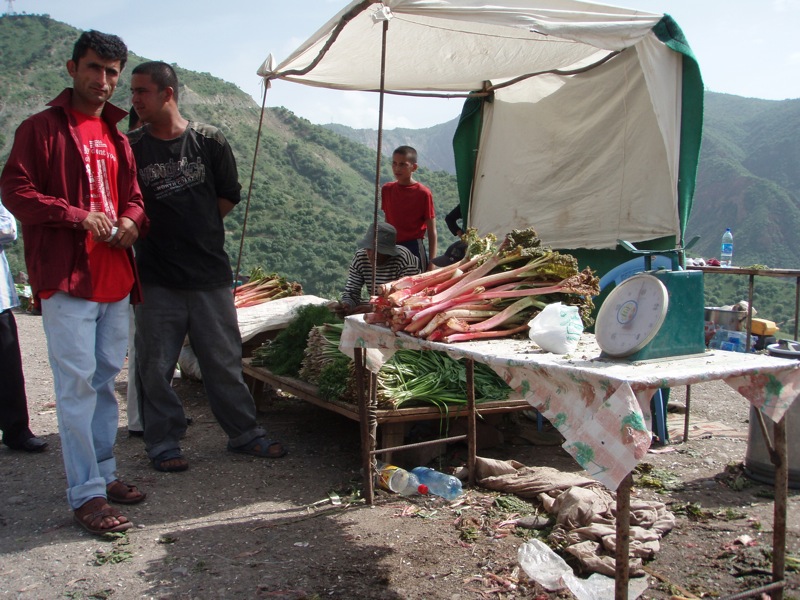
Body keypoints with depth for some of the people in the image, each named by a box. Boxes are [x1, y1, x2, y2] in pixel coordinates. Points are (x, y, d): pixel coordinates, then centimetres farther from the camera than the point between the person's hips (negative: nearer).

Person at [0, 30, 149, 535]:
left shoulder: (116, 137, 18)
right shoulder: (42, 128, -2)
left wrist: (131, 221, 0)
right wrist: (79, 216, -19)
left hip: (116, 278, 7)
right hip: (67, 278, -7)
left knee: (107, 379, 13)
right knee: (77, 384, -6)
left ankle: (104, 471, 25)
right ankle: (86, 493, 0)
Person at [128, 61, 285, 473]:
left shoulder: (209, 141, 1)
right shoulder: (131, 148, 1)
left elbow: (228, 196, 9)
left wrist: (197, 230, 5)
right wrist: (153, 232, -5)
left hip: (209, 271, 0)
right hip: (157, 277, 0)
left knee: (225, 360, 9)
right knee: (155, 366, 5)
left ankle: (244, 434, 22)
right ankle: (163, 443, 20)